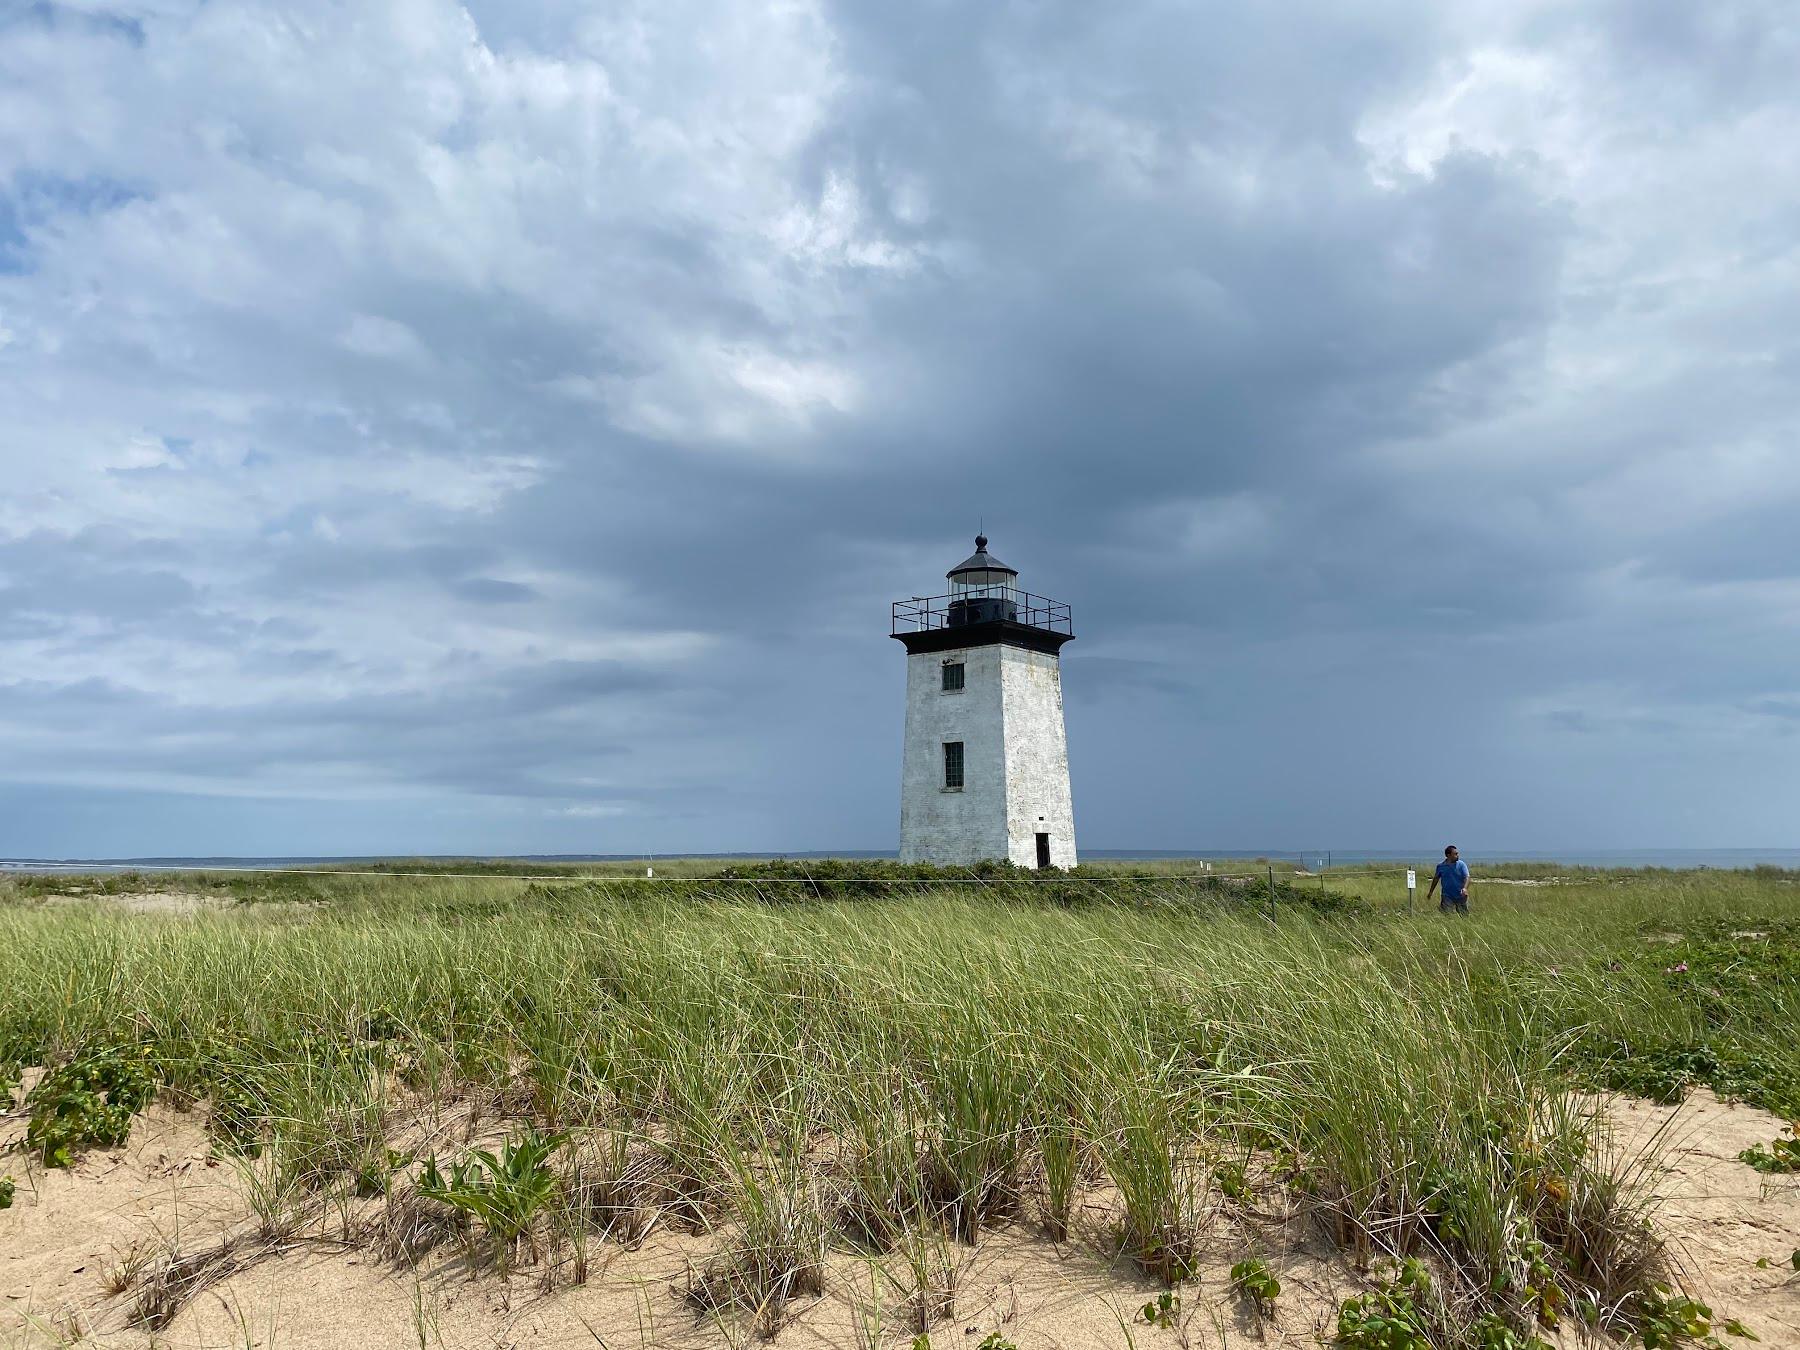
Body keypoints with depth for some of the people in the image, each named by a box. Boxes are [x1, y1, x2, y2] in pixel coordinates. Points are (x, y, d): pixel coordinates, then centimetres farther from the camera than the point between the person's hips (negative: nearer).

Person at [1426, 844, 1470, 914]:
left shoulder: (1461, 865, -3)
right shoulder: (1441, 866, 1)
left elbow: (1467, 877, -11)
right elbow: (1436, 878, 14)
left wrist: (1465, 888, -30)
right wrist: (1430, 892, 19)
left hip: (1460, 896, 0)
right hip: (1447, 897, 0)